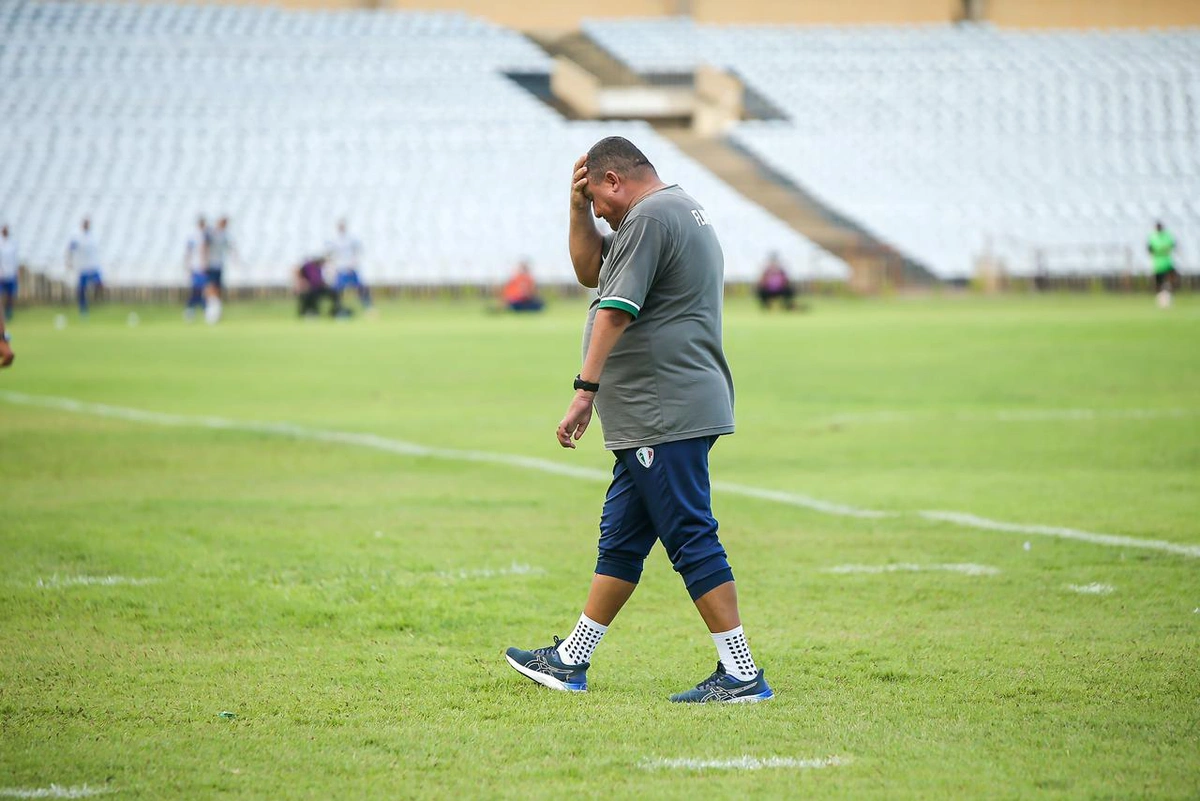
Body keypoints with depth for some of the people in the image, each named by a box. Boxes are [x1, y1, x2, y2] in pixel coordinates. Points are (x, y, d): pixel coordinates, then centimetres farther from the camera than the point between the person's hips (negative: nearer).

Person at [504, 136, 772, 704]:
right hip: (655, 418, 11)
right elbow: (590, 271, 30)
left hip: (667, 416, -11)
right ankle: (571, 661, 23)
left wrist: (585, 390, -22)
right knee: (620, 540, 15)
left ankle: (741, 675, -10)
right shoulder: (680, 211, 22)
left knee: (692, 541, -10)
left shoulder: (649, 217, -12)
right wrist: (577, 207, 16)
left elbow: (615, 311, -20)